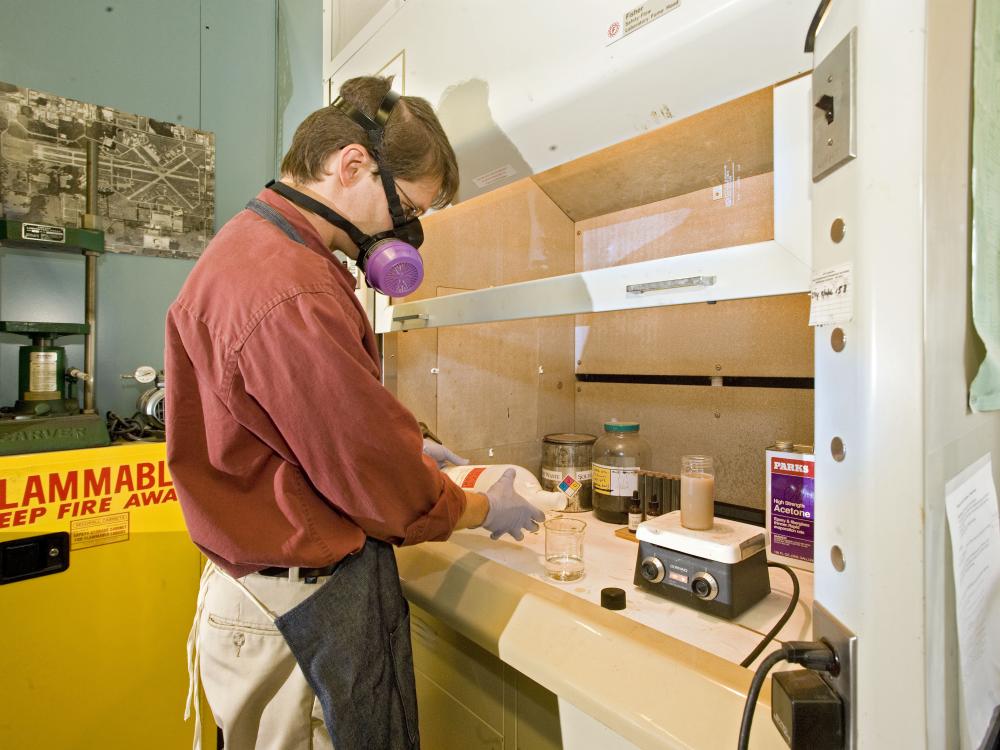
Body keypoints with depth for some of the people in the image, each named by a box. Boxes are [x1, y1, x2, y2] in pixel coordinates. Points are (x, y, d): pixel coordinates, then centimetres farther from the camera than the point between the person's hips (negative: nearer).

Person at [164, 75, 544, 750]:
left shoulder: (254, 243, 6)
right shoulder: (293, 298, -29)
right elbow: (384, 490, -22)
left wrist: (403, 446, 10)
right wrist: (487, 510, -5)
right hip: (308, 607, -10)